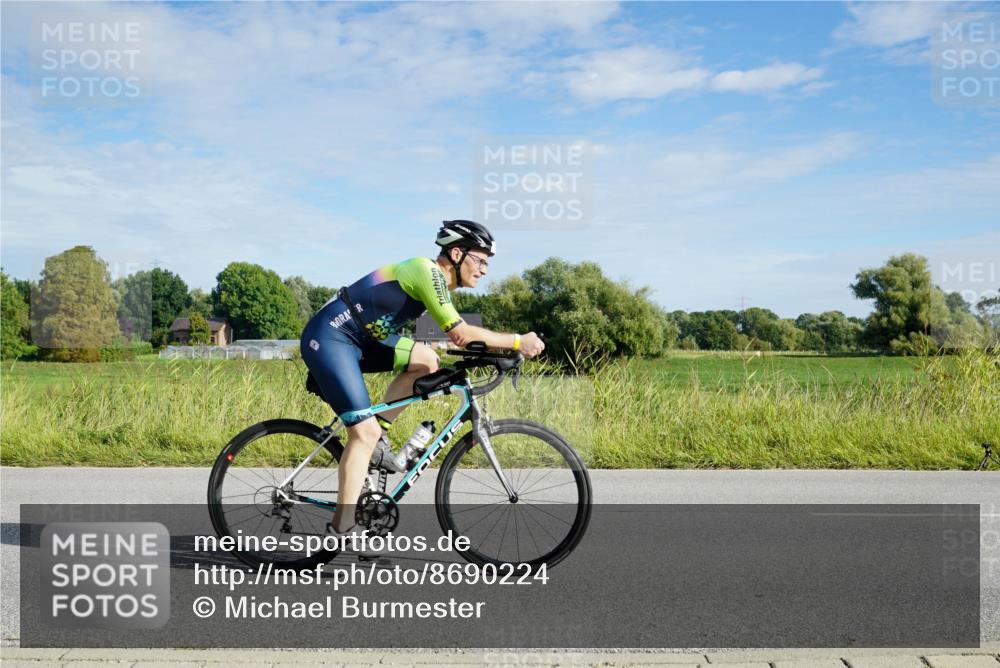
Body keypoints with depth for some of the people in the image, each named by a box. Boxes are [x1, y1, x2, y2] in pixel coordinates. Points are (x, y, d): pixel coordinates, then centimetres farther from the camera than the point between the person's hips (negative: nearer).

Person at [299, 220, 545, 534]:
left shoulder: (438, 281, 11)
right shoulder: (427, 271, -17)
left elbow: (457, 335, 13)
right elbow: (461, 333, -19)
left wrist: (507, 347, 1)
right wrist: (517, 341, -13)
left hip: (357, 340, 9)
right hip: (328, 338, -9)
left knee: (427, 360, 0)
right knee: (366, 432, -11)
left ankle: (378, 433, 8)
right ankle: (342, 529, -4)